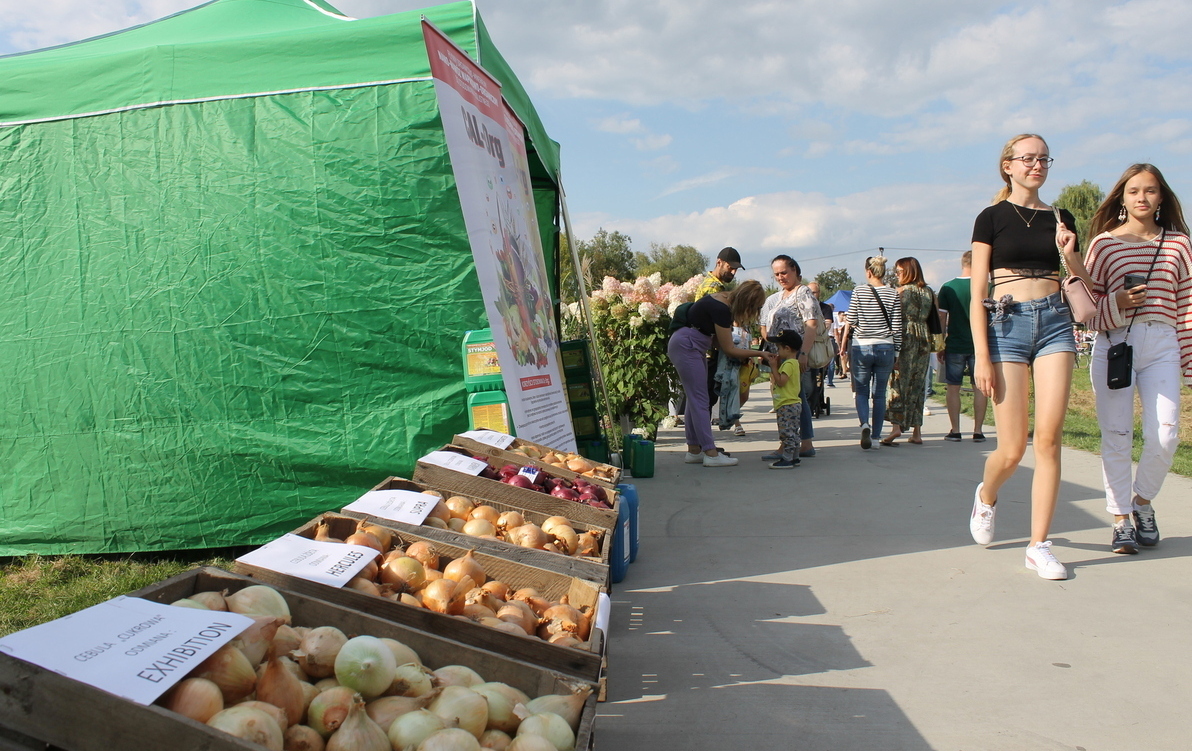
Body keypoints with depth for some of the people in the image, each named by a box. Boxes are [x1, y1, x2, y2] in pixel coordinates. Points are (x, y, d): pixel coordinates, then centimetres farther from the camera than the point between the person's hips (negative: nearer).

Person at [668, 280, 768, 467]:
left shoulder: (726, 302, 7)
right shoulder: (721, 308, -22)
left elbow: (718, 340, 10)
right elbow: (729, 349, -16)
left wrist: (747, 358, 1)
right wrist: (759, 353, -7)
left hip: (693, 348, 10)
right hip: (685, 346, -10)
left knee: (695, 399, 10)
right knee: (700, 400, -10)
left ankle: (694, 451, 13)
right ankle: (711, 454, -10)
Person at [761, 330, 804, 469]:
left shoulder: (789, 364, -15)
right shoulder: (793, 363, 17)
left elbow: (780, 381, -23)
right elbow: (780, 380, 20)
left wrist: (773, 367, -16)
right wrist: (776, 364, 13)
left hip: (787, 405, -11)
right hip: (793, 404, 11)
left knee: (786, 432, -10)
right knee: (793, 432, 14)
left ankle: (787, 459, -10)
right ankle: (794, 458, 20)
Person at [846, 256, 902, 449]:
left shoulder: (859, 291, -5)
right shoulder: (893, 295, -1)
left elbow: (851, 321, -4)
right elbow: (897, 328, 0)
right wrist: (896, 353, 8)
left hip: (861, 347, -1)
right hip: (885, 348, 2)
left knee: (861, 391, 9)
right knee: (879, 393, 9)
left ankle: (865, 424, -17)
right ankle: (876, 437, 9)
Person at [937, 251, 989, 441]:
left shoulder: (947, 288, -2)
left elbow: (942, 318, -1)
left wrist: (940, 346, 6)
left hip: (954, 346, 0)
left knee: (953, 388, 7)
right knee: (980, 387, 8)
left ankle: (955, 431, 5)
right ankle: (978, 431, 7)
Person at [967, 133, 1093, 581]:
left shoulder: (1060, 220, 13)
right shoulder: (992, 218, 3)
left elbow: (1085, 285, 17)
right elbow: (977, 294, -2)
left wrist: (1070, 255, -3)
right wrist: (982, 356, -10)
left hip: (1055, 322, 3)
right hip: (1007, 324, -3)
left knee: (1049, 438, -7)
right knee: (1013, 449, -3)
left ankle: (1039, 546, 1)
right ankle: (986, 495, 31)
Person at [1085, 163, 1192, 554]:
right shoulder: (1105, 243, 7)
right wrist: (1117, 303, -13)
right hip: (1114, 344, -1)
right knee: (1116, 435, -2)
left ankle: (1142, 500, 19)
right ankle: (1121, 520, 9)